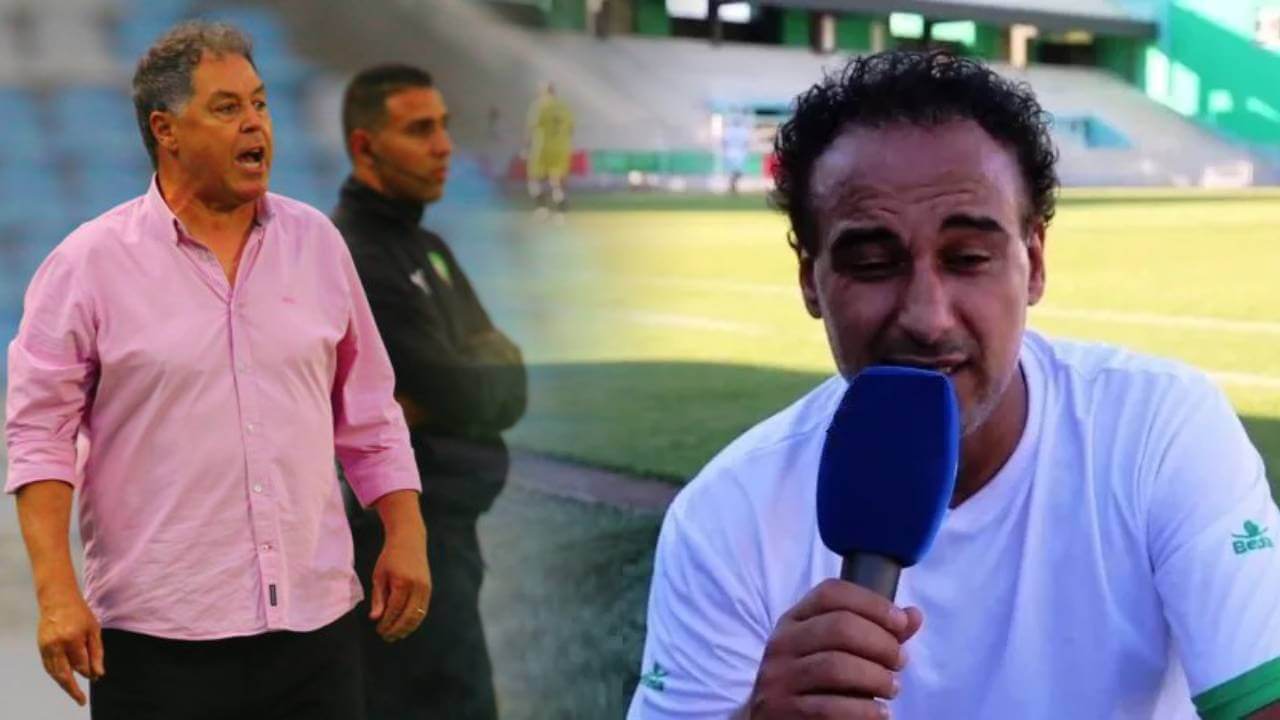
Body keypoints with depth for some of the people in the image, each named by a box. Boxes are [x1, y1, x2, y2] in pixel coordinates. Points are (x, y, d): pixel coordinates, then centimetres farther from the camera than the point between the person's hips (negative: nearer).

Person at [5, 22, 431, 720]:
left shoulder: (316, 242, 7)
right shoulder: (88, 263, -4)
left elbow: (368, 412, 13)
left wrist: (406, 536, 6)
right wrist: (56, 591, -12)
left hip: (317, 618, 3)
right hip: (159, 634, -3)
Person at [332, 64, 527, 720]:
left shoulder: (423, 247, 12)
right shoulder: (354, 260, -17)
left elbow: (506, 386, 5)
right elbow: (461, 396, -23)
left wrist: (432, 397, -12)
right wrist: (462, 381, -3)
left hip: (437, 526, 9)